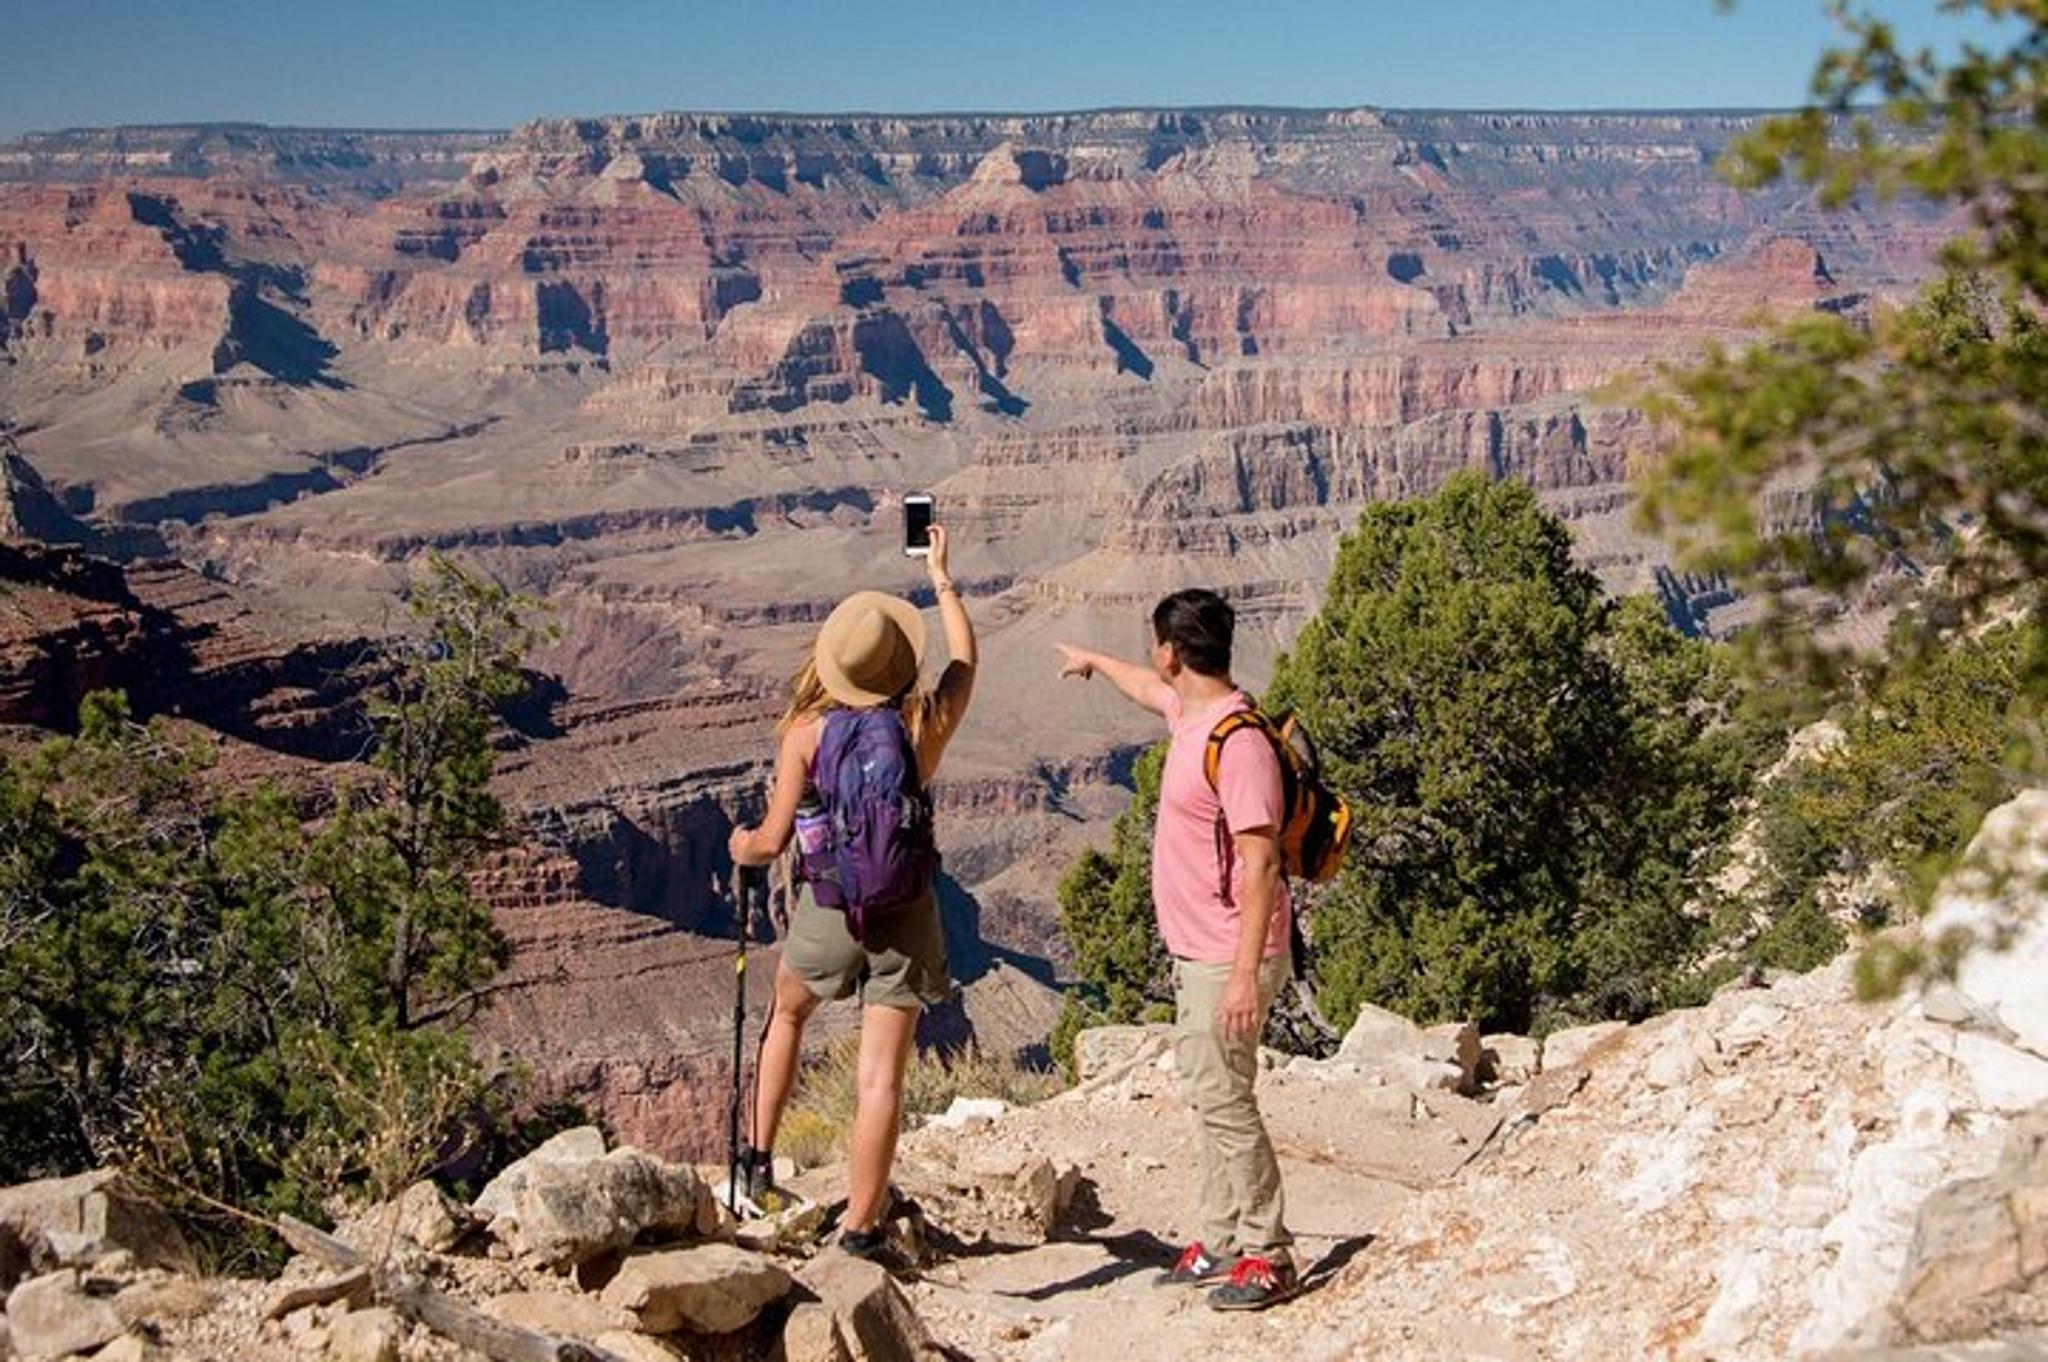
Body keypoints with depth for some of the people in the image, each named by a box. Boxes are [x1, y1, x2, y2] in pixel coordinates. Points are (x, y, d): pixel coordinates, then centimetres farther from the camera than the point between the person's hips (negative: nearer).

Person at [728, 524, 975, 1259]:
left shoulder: (807, 732, -10)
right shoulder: (927, 724, -4)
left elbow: (773, 841, -8)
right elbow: (965, 660, 17)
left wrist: (741, 846, 15)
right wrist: (942, 579, 30)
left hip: (827, 909, 0)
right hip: (906, 916, 0)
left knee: (787, 1010, 30)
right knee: (881, 1078, 1)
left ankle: (759, 1157, 32)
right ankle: (859, 1231, 3)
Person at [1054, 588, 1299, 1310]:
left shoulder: (1238, 742, -23)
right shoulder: (1190, 712, 8)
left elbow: (1261, 863, -26)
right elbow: (1149, 689, 34)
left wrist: (1245, 975, -28)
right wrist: (1093, 660, 52)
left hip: (1228, 958, -10)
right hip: (1196, 952, 10)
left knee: (1224, 1100, -7)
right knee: (1206, 1093, 14)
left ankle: (1267, 1256, 1)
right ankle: (1222, 1242, 23)